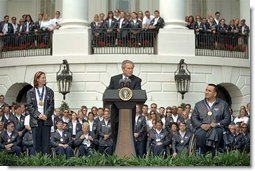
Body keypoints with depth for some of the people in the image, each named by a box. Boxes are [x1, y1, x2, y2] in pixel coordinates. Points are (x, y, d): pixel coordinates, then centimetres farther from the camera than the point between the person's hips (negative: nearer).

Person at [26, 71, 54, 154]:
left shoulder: (49, 91, 10)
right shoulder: (30, 92, 7)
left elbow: (51, 105, 4)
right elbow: (29, 106, 0)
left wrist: (46, 115, -11)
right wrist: (38, 115, -12)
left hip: (46, 120, 1)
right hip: (35, 120, 0)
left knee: (46, 141, -2)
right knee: (37, 142, 0)